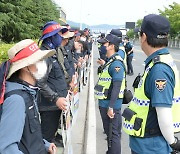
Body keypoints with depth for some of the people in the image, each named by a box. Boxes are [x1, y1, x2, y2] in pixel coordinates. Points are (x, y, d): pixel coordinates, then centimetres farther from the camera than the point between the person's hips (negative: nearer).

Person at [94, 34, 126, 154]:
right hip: (105, 103, 10)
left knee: (113, 134, -1)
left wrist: (111, 107, -26)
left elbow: (116, 87, -25)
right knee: (109, 132, 20)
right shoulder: (110, 61, 12)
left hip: (110, 105, -10)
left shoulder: (116, 63, -19)